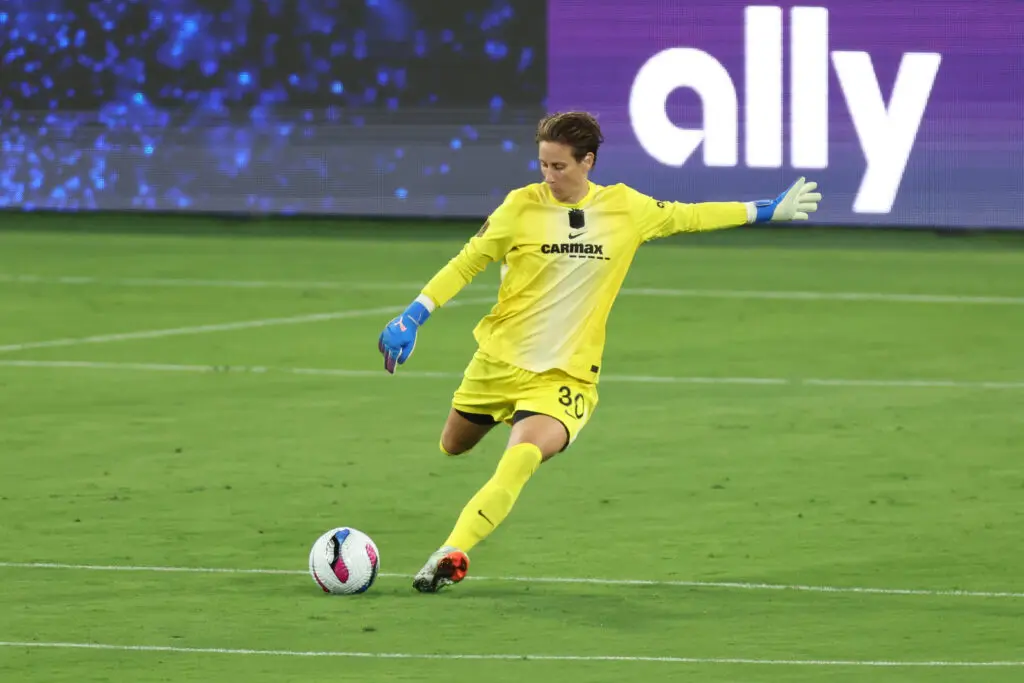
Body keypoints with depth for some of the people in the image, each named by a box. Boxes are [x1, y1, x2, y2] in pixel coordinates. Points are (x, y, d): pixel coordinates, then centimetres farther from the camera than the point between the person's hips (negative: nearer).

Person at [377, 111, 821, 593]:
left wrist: (768, 211, 18)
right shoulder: (522, 206, -9)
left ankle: (451, 555, -28)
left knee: (522, 456, -29)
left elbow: (685, 217, 14)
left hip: (566, 375, -2)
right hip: (500, 359, 2)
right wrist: (412, 317, -14)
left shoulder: (627, 208, -3)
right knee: (454, 447, 22)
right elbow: (467, 263, -4)